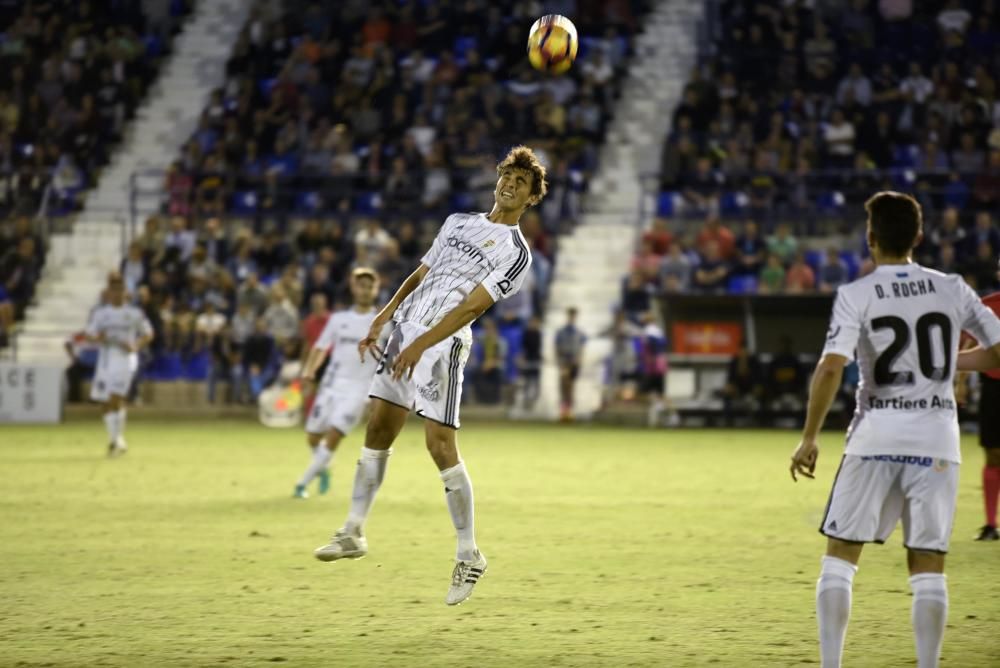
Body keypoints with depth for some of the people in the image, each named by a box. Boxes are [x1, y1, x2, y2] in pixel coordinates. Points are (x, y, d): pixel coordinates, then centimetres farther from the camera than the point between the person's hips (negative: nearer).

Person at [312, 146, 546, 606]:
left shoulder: (516, 253, -4)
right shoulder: (458, 222, 19)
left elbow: (472, 305, -14)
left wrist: (421, 344, -23)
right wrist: (383, 318, 13)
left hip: (443, 344, -7)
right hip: (405, 328, 7)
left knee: (441, 447, -12)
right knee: (378, 431, 7)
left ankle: (469, 555, -2)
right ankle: (353, 532, 17)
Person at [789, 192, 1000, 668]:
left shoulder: (856, 295, -5)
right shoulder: (952, 290, 3)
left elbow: (831, 368, -16)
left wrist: (809, 438, -8)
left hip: (876, 436, -2)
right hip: (936, 440, 2)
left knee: (840, 556, 9)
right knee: (928, 568, 6)